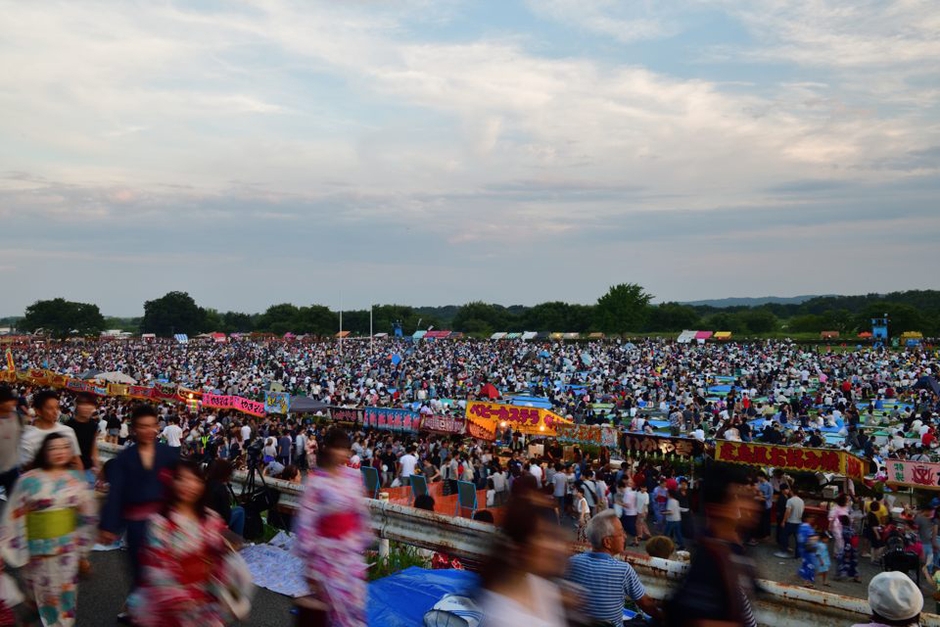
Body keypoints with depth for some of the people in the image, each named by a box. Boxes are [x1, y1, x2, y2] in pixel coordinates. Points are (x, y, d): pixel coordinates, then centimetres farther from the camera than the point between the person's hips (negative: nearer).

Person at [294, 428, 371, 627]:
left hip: (351, 549, 4)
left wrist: (363, 539, 11)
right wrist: (308, 550, -13)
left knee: (353, 600, 10)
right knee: (331, 601, 8)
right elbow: (306, 518, -14)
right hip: (326, 550, -4)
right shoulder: (315, 480, -15)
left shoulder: (354, 476, 0)